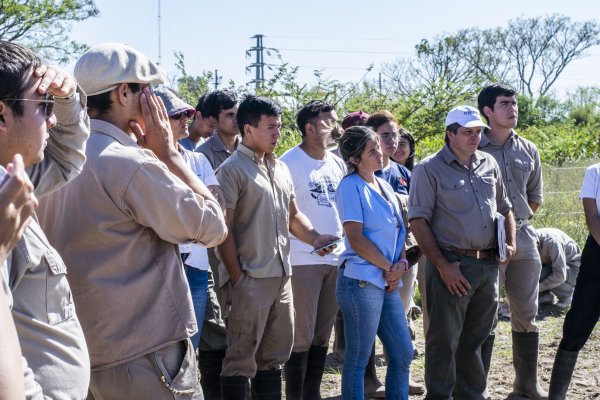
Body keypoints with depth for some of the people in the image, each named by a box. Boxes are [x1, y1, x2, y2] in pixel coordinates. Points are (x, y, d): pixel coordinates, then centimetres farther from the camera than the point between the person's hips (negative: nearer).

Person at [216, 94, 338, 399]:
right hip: (249, 279, -8)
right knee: (241, 359, -1)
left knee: (274, 355, 16)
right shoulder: (232, 170, -10)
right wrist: (236, 277, -14)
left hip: (281, 276, 8)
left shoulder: (281, 169, 13)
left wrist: (314, 238, 1)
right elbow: (223, 229, -13)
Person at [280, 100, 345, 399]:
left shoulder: (337, 164, 13)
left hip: (336, 258, 7)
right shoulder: (290, 162, -8)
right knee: (301, 335, -3)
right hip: (303, 260, -6)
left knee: (323, 334, 11)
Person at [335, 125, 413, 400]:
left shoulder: (385, 187, 15)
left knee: (403, 354, 11)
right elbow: (356, 238, -15)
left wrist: (401, 264, -2)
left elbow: (398, 232, 17)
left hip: (388, 284, 8)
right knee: (358, 359, 0)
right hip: (361, 282, -8)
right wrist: (390, 268, -10)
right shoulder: (351, 186, -9)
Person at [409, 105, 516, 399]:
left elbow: (505, 208, 23)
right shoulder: (429, 169, -5)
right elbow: (419, 221, -9)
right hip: (452, 266, -5)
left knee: (476, 339, 15)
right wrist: (442, 265, -15)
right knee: (444, 340, 0)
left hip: (489, 265, 6)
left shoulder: (489, 164, 12)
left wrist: (510, 243, 5)